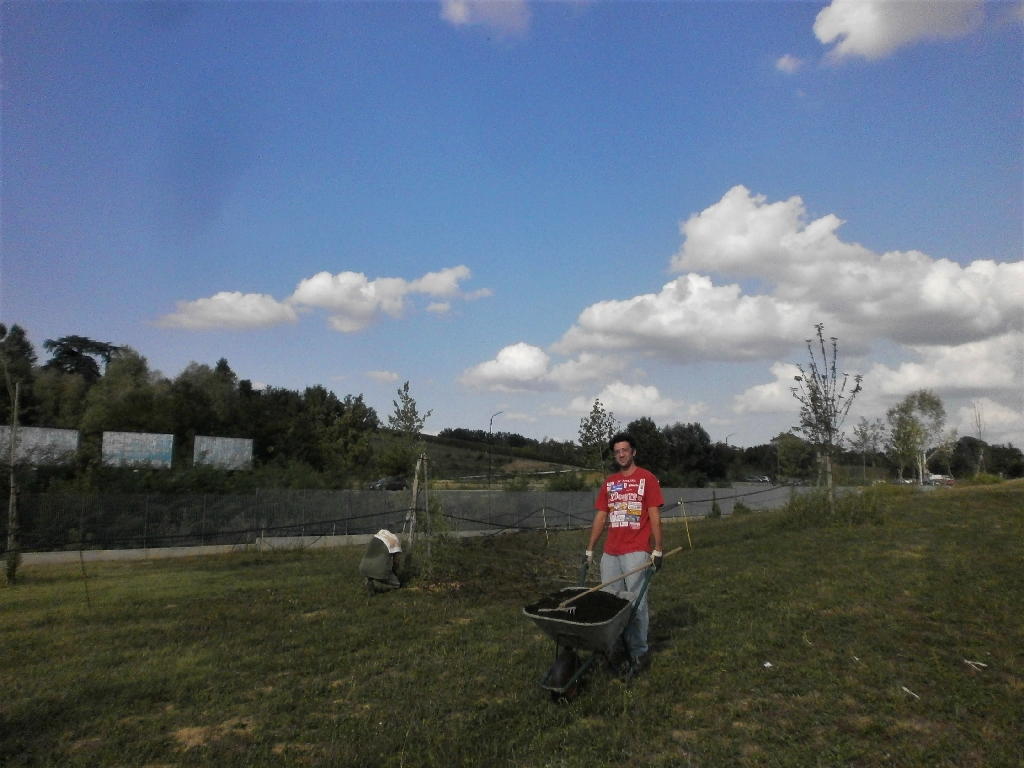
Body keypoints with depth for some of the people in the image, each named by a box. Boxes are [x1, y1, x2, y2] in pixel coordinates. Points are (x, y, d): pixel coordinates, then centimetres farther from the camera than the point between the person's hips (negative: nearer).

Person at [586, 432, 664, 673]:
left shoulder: (647, 479, -1)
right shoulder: (609, 483, 12)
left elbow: (654, 516, -4)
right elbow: (600, 517, 13)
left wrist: (657, 550, -9)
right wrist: (590, 549, 10)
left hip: (636, 552, -5)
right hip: (610, 553, 5)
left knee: (636, 603, 0)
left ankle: (639, 652, 10)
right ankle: (616, 647, 21)